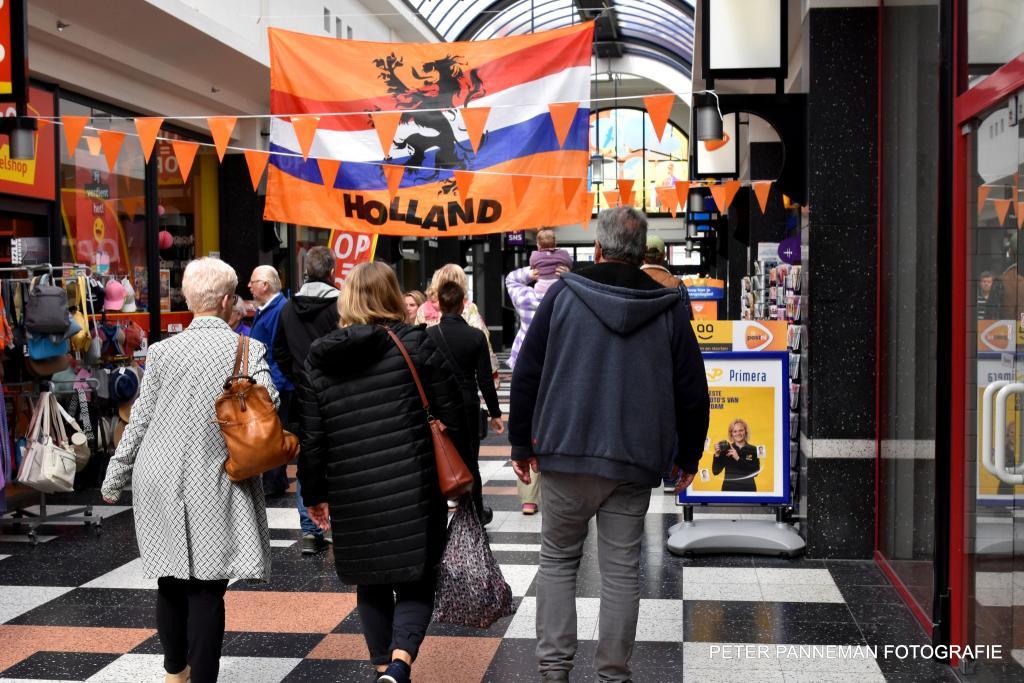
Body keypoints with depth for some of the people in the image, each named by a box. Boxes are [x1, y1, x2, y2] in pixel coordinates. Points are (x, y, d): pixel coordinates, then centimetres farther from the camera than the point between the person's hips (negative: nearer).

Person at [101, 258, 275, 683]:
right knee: (207, 588, 1)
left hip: (160, 486, 3)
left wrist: (114, 480, 13)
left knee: (171, 583, 16)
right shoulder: (248, 350, -6)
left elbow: (140, 419, 5)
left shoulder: (162, 351, 2)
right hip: (213, 486, -3)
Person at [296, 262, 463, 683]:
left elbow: (311, 439, 5)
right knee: (416, 583, 5)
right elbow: (452, 412, -2)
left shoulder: (317, 360, 5)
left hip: (351, 498, 3)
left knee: (371, 585, 18)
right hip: (412, 490, -2)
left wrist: (314, 494, 15)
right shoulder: (414, 343, -2)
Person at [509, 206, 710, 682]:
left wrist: (522, 443, 10)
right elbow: (692, 391, 7)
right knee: (621, 570, 8)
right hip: (636, 463, 1)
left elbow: (526, 374, 1)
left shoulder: (563, 295, -1)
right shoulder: (671, 309, 3)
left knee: (557, 558, 12)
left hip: (566, 453, -1)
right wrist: (689, 456, 19)